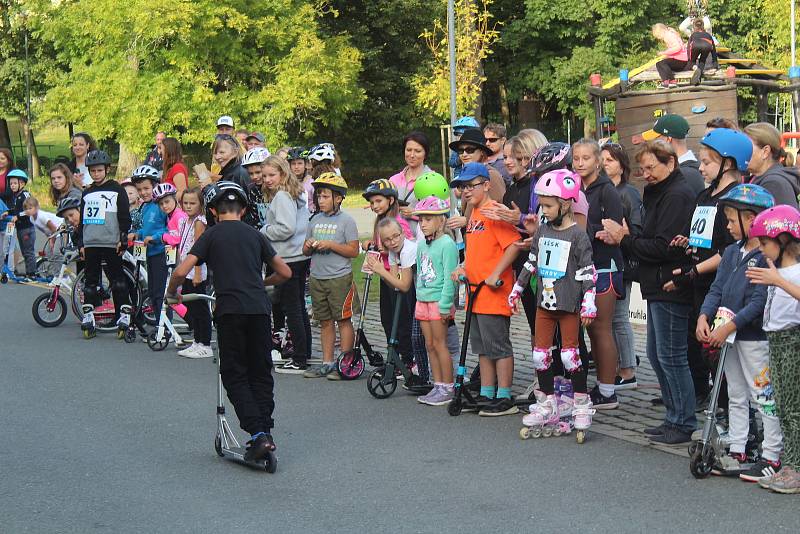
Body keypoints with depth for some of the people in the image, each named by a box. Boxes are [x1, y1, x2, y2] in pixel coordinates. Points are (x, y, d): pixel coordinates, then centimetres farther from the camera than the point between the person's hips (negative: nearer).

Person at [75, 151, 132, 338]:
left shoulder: (117, 190, 1)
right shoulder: (87, 193, 16)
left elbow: (125, 217, -2)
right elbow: (81, 220, 19)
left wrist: (123, 240, -8)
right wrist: (81, 243, 14)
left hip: (111, 244, -5)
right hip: (90, 244, 5)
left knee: (117, 280, -5)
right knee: (90, 281, 6)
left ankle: (124, 315, -3)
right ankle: (88, 318, 9)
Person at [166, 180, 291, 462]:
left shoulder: (212, 235, 7)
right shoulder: (254, 235, 17)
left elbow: (182, 271, -3)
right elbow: (284, 272, 21)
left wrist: (171, 292, 17)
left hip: (230, 310, -3)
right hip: (259, 308, 3)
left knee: (235, 375, 4)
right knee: (261, 374, 13)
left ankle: (258, 434, -10)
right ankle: (265, 432, 9)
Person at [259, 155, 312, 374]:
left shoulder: (281, 196, -15)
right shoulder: (295, 194, 14)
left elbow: (286, 228, -25)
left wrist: (264, 231, -8)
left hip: (287, 259, -10)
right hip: (300, 256, 10)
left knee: (291, 309, -6)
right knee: (299, 307, 16)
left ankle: (299, 361, -3)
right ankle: (305, 354, 23)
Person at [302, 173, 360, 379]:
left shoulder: (346, 221, -5)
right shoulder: (315, 220, 12)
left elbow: (353, 251, -10)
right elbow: (305, 251, 17)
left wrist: (330, 245, -17)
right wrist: (309, 246, -5)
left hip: (340, 277, -6)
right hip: (317, 277, 6)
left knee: (343, 320, -2)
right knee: (325, 321, 10)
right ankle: (327, 363, 15)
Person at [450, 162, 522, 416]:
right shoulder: (474, 213, 15)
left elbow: (514, 244, -23)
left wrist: (495, 274, -24)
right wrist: (463, 268, 12)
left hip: (494, 293, -10)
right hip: (476, 293, 10)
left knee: (498, 346, -4)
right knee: (482, 347, 15)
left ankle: (505, 399, 1)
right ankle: (486, 395, 23)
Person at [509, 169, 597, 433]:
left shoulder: (578, 235, -9)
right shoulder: (542, 231, 9)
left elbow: (587, 272, -11)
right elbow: (531, 263, 18)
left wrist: (589, 303, -15)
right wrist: (516, 290, 20)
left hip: (569, 305, -6)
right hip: (544, 303, 6)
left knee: (570, 355, -4)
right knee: (540, 354, 6)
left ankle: (582, 405, 10)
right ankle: (548, 405, 16)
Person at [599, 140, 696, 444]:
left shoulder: (677, 196, -15)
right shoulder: (658, 193, 17)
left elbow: (664, 247, -22)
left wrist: (624, 239, -12)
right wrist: (623, 237, -1)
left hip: (670, 289, -11)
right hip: (658, 286, 11)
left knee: (671, 356, -4)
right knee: (656, 355, 15)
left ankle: (683, 424, 4)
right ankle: (674, 418, 23)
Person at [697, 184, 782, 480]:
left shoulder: (768, 256, -15)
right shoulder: (732, 252, 11)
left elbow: (760, 301, -20)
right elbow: (717, 289, 9)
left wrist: (730, 325, -23)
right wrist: (704, 316, -7)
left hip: (756, 336, -9)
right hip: (730, 336, 9)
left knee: (764, 396, -2)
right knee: (736, 397, 15)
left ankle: (771, 457, 4)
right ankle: (737, 452, 24)